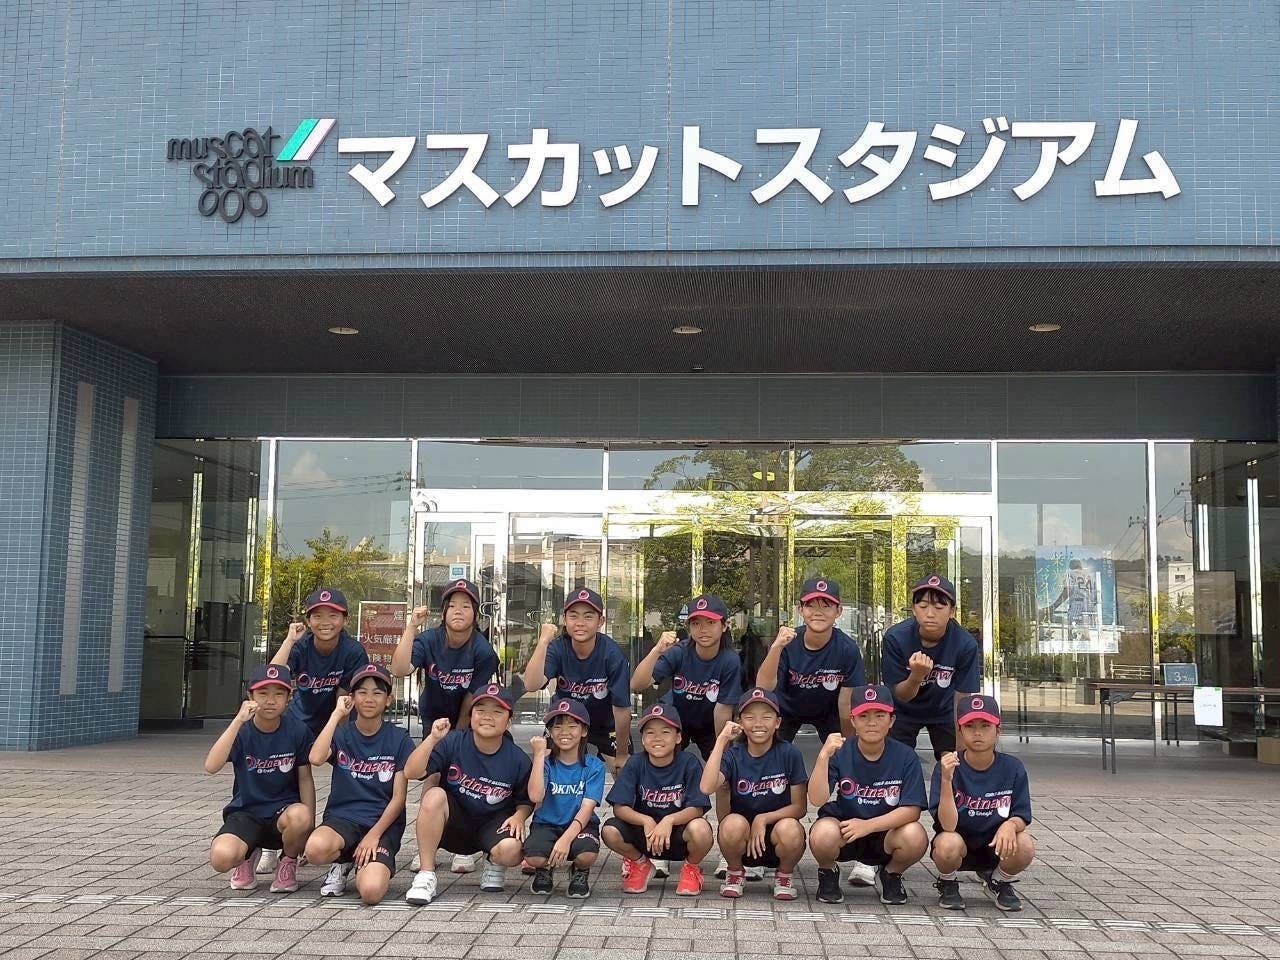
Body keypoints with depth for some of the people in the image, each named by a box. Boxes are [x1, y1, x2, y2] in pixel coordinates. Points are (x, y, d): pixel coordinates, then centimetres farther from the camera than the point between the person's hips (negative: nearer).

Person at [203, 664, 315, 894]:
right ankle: (247, 855, 10)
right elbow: (211, 767, -26)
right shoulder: (242, 730, -9)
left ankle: (288, 863, -2)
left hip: (284, 809, 0)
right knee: (221, 858, -31)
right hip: (245, 812, 0)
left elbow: (305, 778, 1)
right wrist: (238, 720, -32)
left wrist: (309, 826, -6)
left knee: (299, 816, -37)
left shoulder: (297, 731, -7)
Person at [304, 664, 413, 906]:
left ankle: (364, 866, 8)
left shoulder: (399, 739, 3)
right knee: (316, 848, -35)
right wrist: (337, 714, -10)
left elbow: (399, 797, -1)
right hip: (342, 817, 2)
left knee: (371, 892, -30)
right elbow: (316, 758, -16)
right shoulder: (341, 734, 8)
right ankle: (342, 863, 2)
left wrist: (374, 835, -12)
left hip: (383, 824, -2)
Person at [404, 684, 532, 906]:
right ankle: (426, 875, -21)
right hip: (453, 825, 0)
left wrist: (519, 816, -14)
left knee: (511, 850, -33)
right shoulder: (452, 742, -12)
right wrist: (433, 738, -34)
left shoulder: (519, 760, -7)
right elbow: (413, 772, -22)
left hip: (493, 824, 0)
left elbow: (526, 801, 8)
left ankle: (494, 865, 9)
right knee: (434, 795, -32)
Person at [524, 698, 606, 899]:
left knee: (587, 854, -35)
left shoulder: (594, 766, -3)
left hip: (580, 825, -1)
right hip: (547, 824, 1)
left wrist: (566, 839, -30)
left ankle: (580, 873, 5)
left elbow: (587, 807, -15)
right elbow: (535, 797, -19)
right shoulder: (546, 762, -1)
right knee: (534, 857, -31)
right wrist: (539, 754, -16)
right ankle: (544, 869, 10)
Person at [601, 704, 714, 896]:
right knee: (609, 831, -26)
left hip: (678, 831, -2)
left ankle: (692, 867, 2)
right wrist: (646, 821, -31)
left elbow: (697, 808, -17)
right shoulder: (635, 764, -7)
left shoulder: (689, 763, -12)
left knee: (700, 829, -35)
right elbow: (619, 807, -12)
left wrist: (670, 820, -36)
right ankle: (640, 864, 9)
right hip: (645, 830, 2)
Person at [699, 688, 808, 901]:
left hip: (776, 841, 0)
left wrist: (764, 819, -19)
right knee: (734, 823, -32)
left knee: (790, 829, -33)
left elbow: (800, 807, -5)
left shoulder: (789, 754, -8)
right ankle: (735, 873, 1)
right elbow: (707, 787, -25)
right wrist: (721, 740, -23)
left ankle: (784, 876, 1)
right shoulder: (733, 755, -6)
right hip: (743, 840, 0)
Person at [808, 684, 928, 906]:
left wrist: (868, 825, -24)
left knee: (915, 836, -30)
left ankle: (891, 875, 6)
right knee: (823, 833, -35)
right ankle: (828, 873, 3)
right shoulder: (839, 752, -12)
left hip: (884, 834, 1)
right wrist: (823, 756, -34)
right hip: (841, 832, -1)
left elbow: (911, 810, -14)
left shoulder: (905, 756, -10)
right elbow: (817, 800, -22)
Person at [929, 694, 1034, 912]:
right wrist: (946, 780, -39)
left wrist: (1010, 825, -33)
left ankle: (998, 882, 7)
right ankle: (947, 884, 2)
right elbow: (948, 825, -25)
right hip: (958, 840, -2)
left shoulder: (1012, 768, -10)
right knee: (948, 843, -36)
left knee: (1025, 847, -29)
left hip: (995, 844, 2)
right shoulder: (947, 767, -17)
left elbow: (1022, 816, -8)